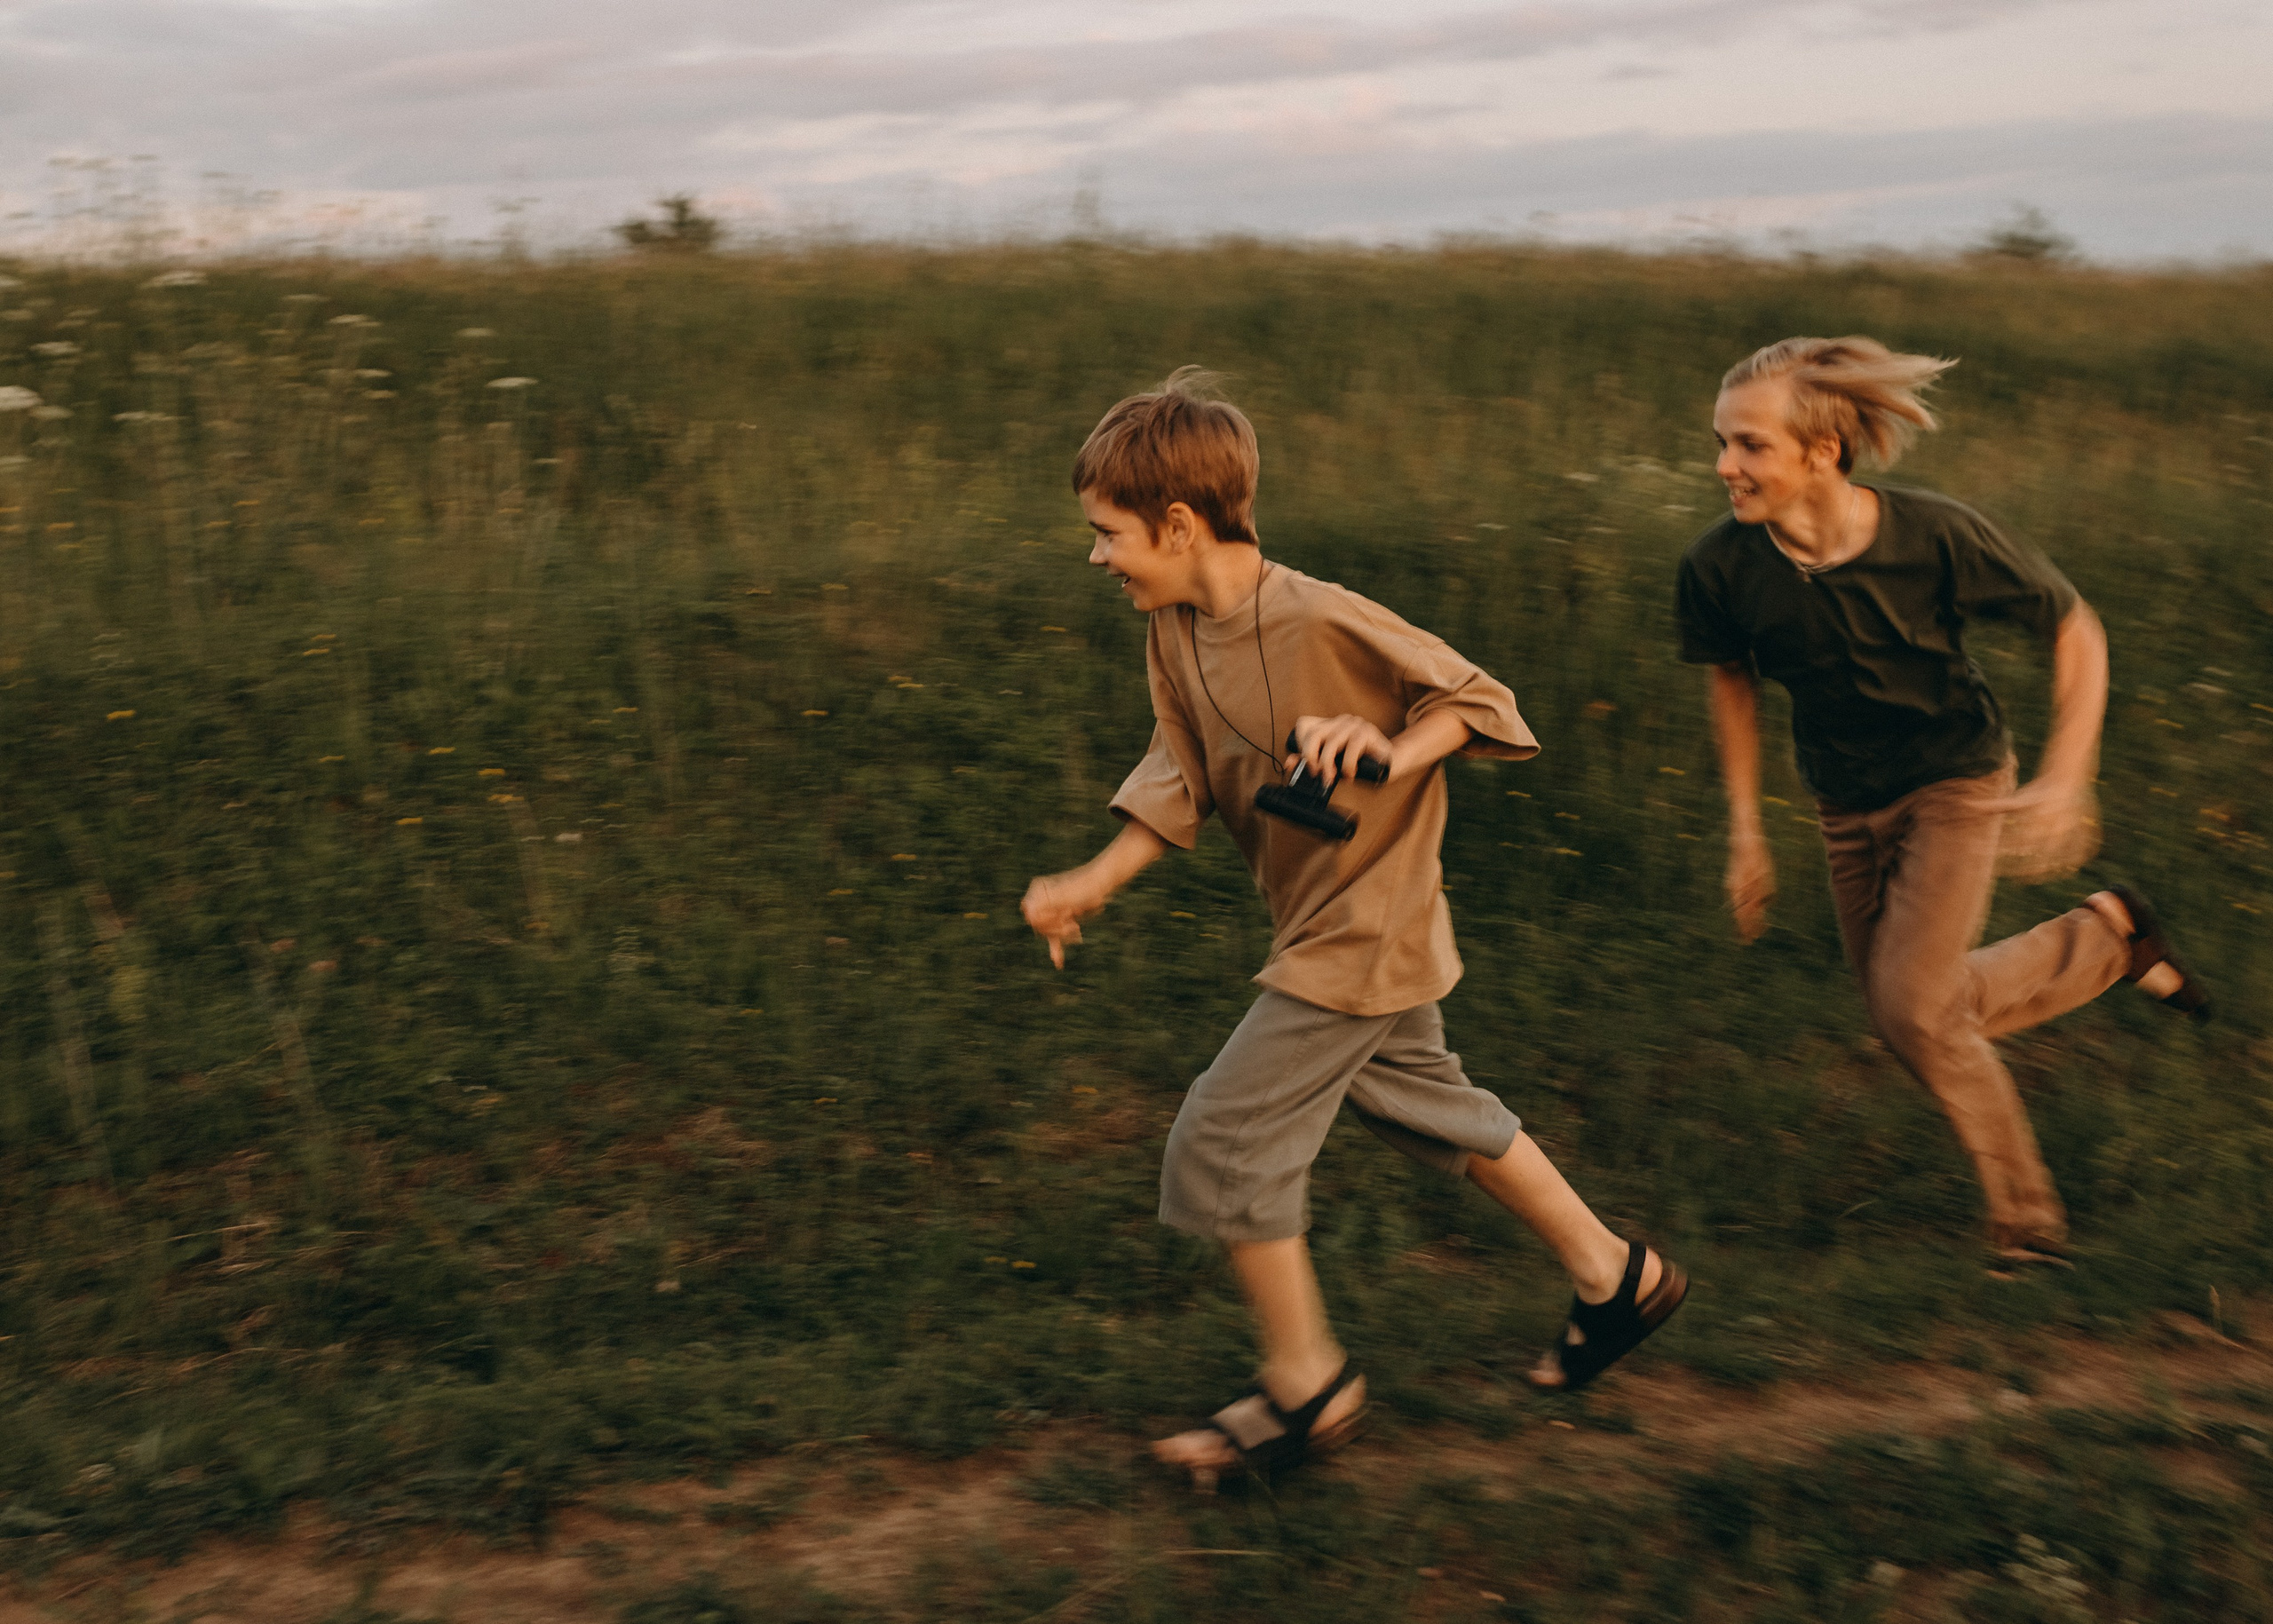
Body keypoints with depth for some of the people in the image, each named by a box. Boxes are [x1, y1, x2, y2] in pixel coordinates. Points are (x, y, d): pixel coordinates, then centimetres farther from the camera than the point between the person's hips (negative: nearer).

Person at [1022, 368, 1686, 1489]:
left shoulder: (1325, 622, -26)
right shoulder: (1173, 634, -2)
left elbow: (1475, 697, -15)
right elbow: (1181, 782, 6)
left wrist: (1390, 753, -33)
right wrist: (1093, 883, -4)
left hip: (1361, 935, -9)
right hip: (1329, 929, 9)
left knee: (1227, 1139, -6)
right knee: (1424, 1106, 22)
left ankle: (1305, 1384, 12)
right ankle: (1615, 1275, 39)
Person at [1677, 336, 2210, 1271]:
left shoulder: (1936, 537, -28)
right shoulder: (1719, 568, -21)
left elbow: (2076, 633, -13)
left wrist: (2064, 784, -22)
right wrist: (1746, 830, 1)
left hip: (1957, 783, -4)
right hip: (1849, 807, 4)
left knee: (1913, 1007, -13)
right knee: (1929, 1012, 11)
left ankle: (2020, 1210, 14)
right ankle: (2110, 942, 35)